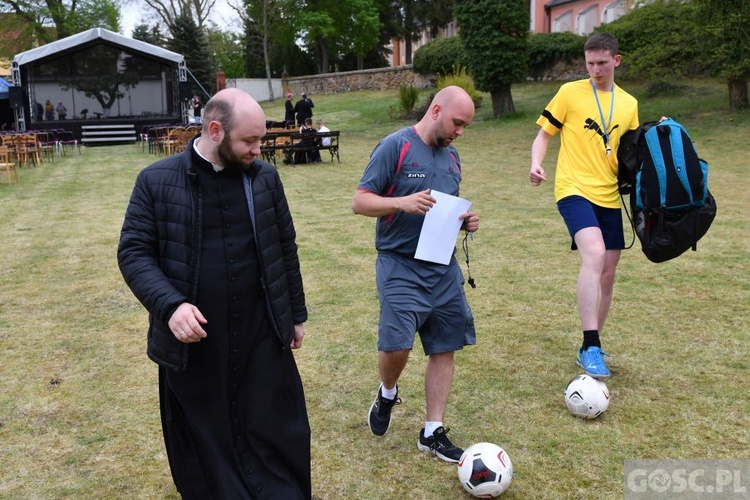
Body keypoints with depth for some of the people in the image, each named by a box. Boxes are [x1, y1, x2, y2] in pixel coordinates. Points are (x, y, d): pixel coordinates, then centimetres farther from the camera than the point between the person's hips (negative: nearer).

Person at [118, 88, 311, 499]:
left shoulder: (265, 177, 2)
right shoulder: (157, 181, -6)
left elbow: (285, 248, 9)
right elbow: (134, 252, -6)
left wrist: (296, 314, 13)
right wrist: (169, 305, -22)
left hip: (262, 336, 2)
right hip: (192, 340, -1)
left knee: (276, 435, 10)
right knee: (202, 444, 14)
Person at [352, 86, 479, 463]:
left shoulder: (451, 157, 13)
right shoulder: (395, 146, -8)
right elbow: (360, 201, -10)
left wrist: (464, 221, 3)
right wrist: (402, 202, -26)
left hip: (444, 268, 7)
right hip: (400, 266, -6)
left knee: (444, 348, 5)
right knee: (397, 345, -16)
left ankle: (432, 432, 18)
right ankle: (387, 394, 19)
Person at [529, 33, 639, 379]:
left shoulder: (629, 104, 13)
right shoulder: (570, 93, 0)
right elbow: (544, 134, 2)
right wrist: (536, 165, -16)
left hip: (609, 196, 5)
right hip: (574, 189, -5)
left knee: (607, 272, 7)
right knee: (594, 255, -27)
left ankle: (590, 349, 24)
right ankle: (592, 347, -24)